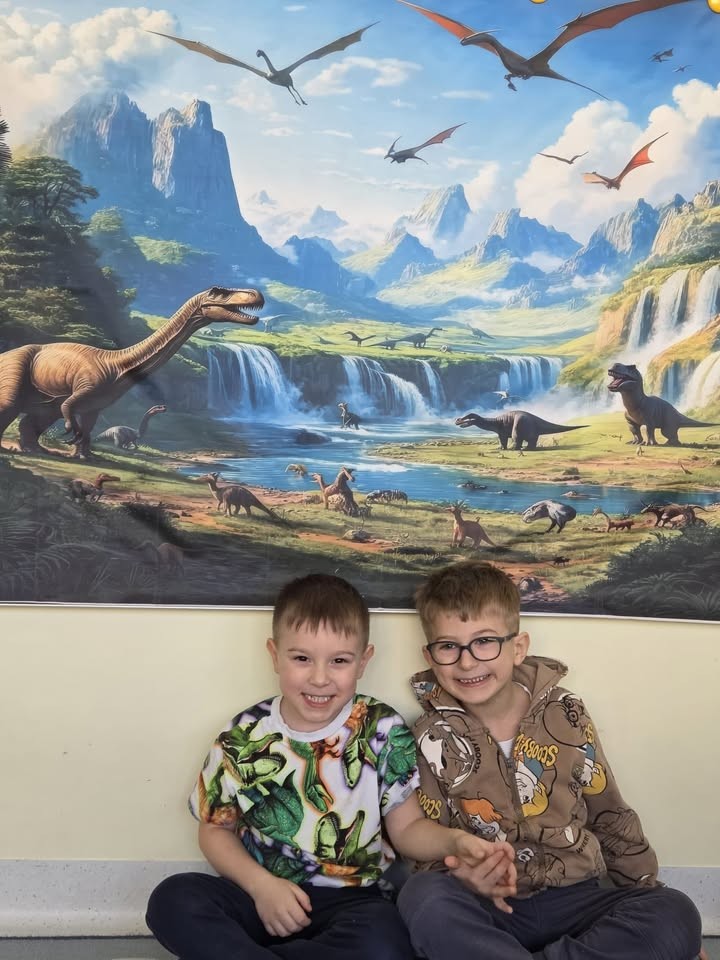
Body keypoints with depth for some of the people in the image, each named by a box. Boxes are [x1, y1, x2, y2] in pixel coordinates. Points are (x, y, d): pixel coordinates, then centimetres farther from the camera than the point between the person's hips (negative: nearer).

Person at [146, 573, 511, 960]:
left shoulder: (383, 732, -6)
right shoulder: (244, 737, -4)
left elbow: (407, 827, -2)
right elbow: (216, 829, 6)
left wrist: (455, 842, -24)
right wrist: (260, 884, -11)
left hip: (350, 899, 0)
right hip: (263, 896, 0)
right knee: (173, 899, -24)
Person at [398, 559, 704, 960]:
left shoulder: (566, 715, 1)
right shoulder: (434, 737, -1)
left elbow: (610, 817, 11)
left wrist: (651, 896, 11)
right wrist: (458, 868, -20)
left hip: (573, 897, 2)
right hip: (491, 909, -2)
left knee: (677, 916, -24)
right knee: (422, 898, -33)